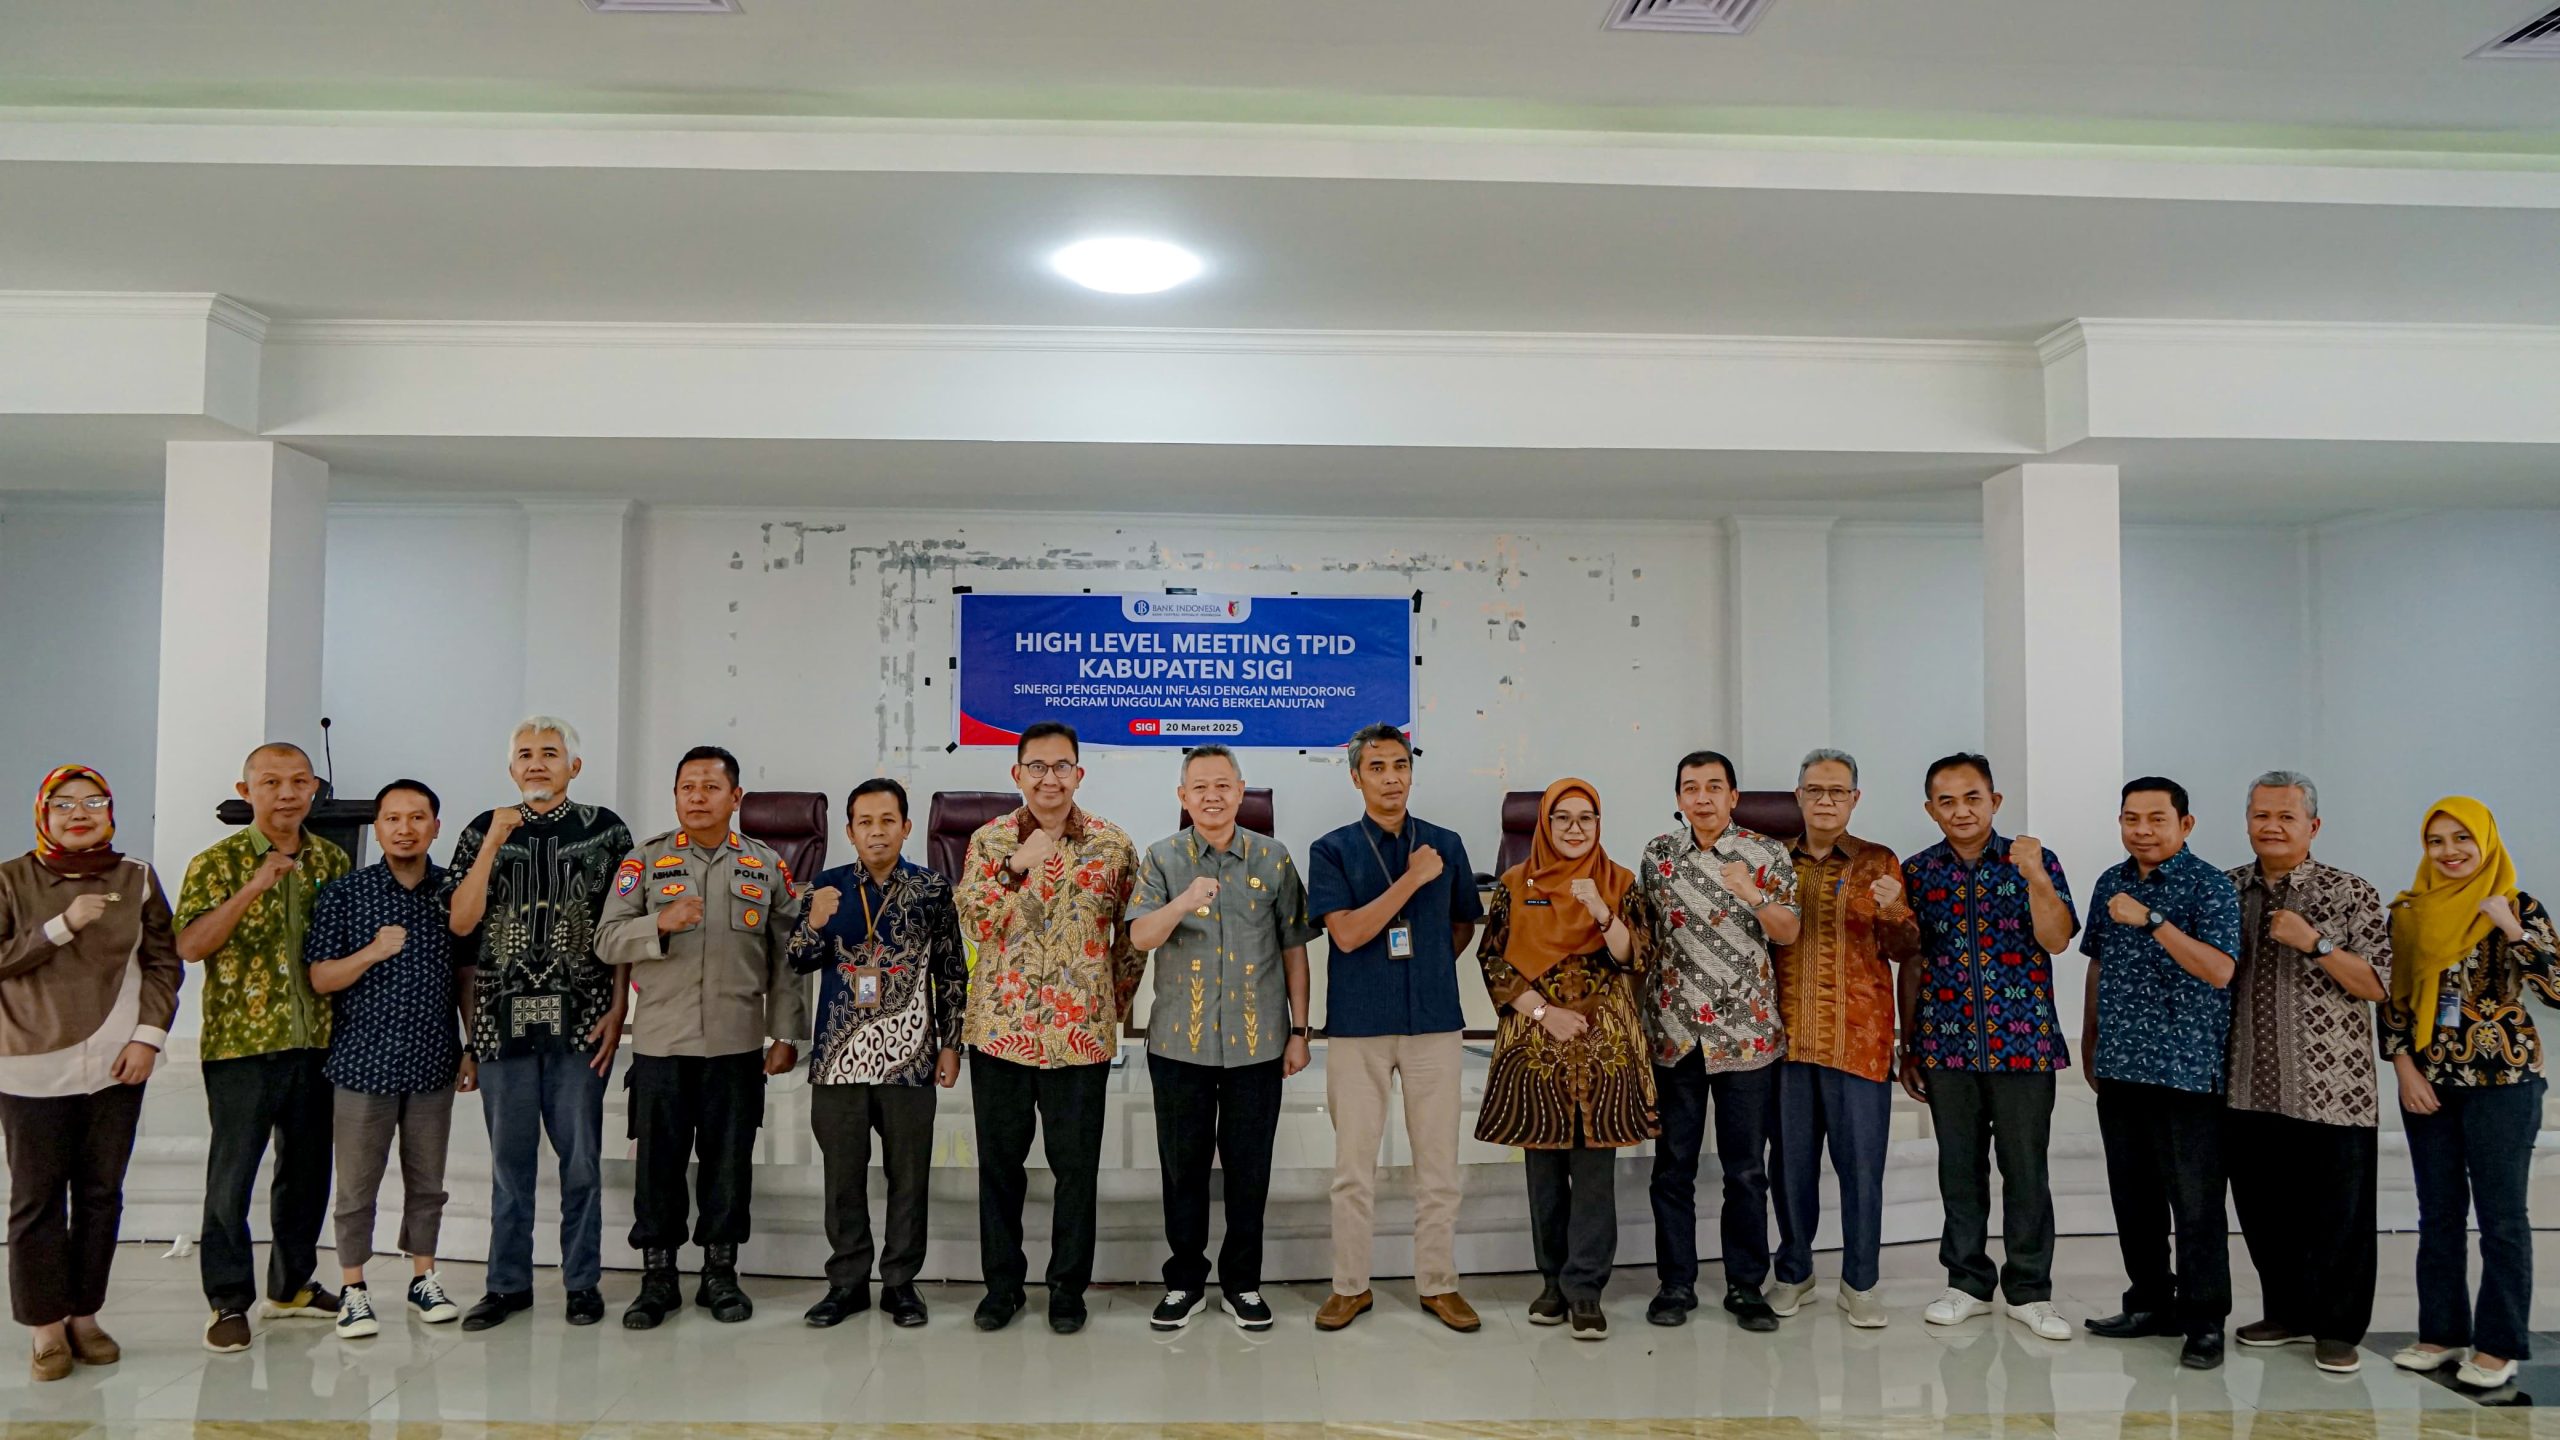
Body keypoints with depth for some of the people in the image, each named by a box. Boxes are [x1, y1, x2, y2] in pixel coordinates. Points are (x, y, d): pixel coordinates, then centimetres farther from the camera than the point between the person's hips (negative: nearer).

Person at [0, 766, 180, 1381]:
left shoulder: (136, 879, 4)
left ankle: (84, 1315, 21)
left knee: (101, 1193, 8)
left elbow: (164, 962, 5)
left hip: (116, 1065, 2)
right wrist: (62, 925, -18)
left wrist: (149, 1036, -4)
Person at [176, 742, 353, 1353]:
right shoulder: (218, 862, -5)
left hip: (317, 1043, 4)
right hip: (241, 1044, -4)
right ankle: (229, 1301, 16)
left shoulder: (333, 860, 8)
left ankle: (292, 1284, 29)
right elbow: (189, 944, -16)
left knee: (308, 1169, 14)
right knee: (232, 1175, 3)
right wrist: (252, 889, -26)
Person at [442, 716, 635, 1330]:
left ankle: (583, 1282, 17)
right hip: (503, 1019, 2)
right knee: (509, 1159, 10)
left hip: (581, 1020, -1)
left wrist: (617, 1010, -4)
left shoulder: (606, 831, 3)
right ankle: (508, 1283, 22)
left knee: (581, 1159, 5)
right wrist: (494, 841, -10)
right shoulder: (483, 831, 7)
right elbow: (460, 922, -4)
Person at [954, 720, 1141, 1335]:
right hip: (1000, 1028, 1)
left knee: (1077, 1165, 7)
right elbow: (975, 924, -7)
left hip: (1082, 1033, -1)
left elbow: (1133, 935, 8)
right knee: (999, 1161, 11)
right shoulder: (989, 840, 2)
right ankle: (1002, 1283, 27)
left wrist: (1116, 1002, 5)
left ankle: (1068, 1288, 23)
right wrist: (1019, 867, -15)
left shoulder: (1113, 845, 0)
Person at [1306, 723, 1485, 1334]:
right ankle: (1350, 1284, 20)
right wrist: (1413, 878, -14)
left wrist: (1428, 967, 8)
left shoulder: (1445, 844, 6)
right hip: (1357, 1025, -2)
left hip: (1434, 1021, 2)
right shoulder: (1332, 849, -1)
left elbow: (1464, 924, 19)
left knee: (1438, 1162, 8)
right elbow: (1346, 933, -13)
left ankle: (1438, 1283, 22)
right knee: (1353, 1163, 6)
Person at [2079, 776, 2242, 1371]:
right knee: (2132, 1195, 13)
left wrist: (2151, 920, -26)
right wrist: (2089, 1042, 20)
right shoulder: (2111, 883, 11)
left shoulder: (2211, 887, -8)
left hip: (2186, 1069, -6)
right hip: (2119, 1066, 6)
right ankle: (2151, 1302, 26)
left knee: (2196, 1202, -1)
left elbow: (2219, 970, -20)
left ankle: (2204, 1321, 11)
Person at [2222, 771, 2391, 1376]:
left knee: (2338, 1213, 4)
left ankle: (2338, 1329, 18)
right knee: (2263, 1210, 13)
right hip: (2249, 1090, 4)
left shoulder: (2351, 894, -3)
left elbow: (2377, 985, -7)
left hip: (2331, 1092, -4)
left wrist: (2314, 942, -17)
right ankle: (2289, 1313, 29)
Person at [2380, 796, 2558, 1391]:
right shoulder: (2409, 912, 5)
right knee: (2438, 1213, 11)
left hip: (2501, 1079, -4)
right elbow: (2390, 997, 6)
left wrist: (2509, 927, -22)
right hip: (2427, 1082, 4)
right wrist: (2405, 1069, -2)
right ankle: (2442, 1332, 22)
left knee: (2500, 1216, 3)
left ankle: (2499, 1345, 14)